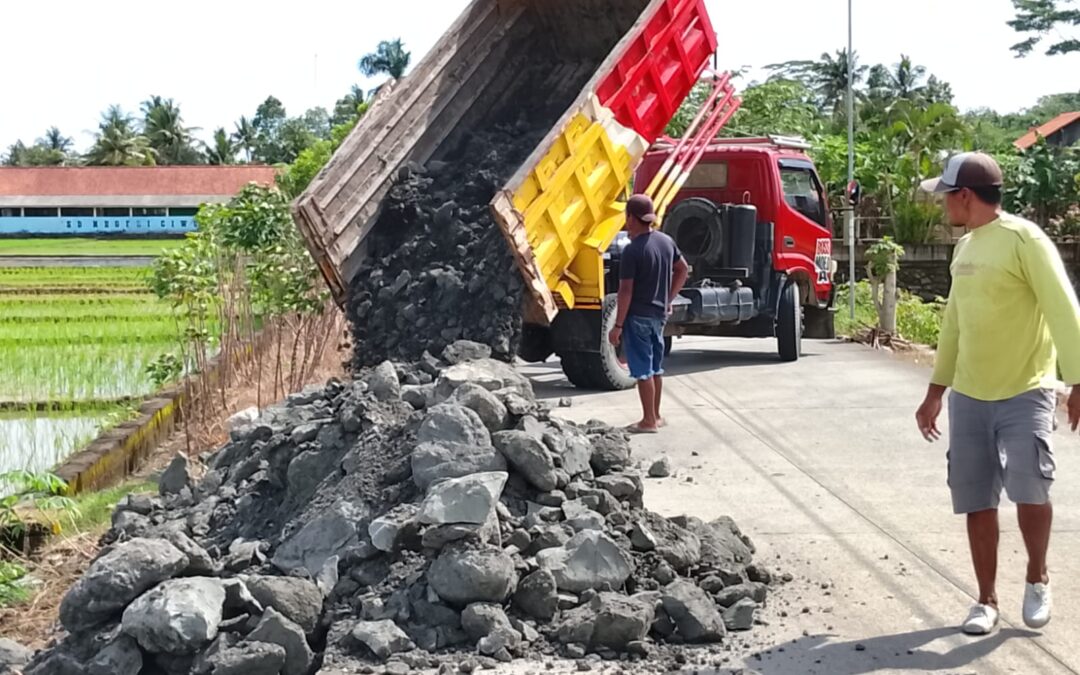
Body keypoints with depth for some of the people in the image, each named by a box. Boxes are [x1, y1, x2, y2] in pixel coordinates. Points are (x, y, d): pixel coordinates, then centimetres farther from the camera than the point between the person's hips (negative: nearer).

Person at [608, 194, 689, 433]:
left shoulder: (632, 251, -19)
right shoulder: (666, 241, 4)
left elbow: (626, 291, -19)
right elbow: (683, 270, 16)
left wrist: (618, 325, -14)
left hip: (638, 316, -7)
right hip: (659, 314, 7)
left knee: (642, 370, 0)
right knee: (656, 367, 17)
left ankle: (649, 421, 5)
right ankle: (656, 416, 26)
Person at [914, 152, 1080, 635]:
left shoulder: (1024, 239, -11)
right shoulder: (965, 248, 13)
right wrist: (935, 391, 23)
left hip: (1025, 394, -7)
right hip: (968, 397, 7)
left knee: (1028, 489, -18)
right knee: (977, 502, 6)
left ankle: (1037, 579, 8)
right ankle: (987, 600, 18)